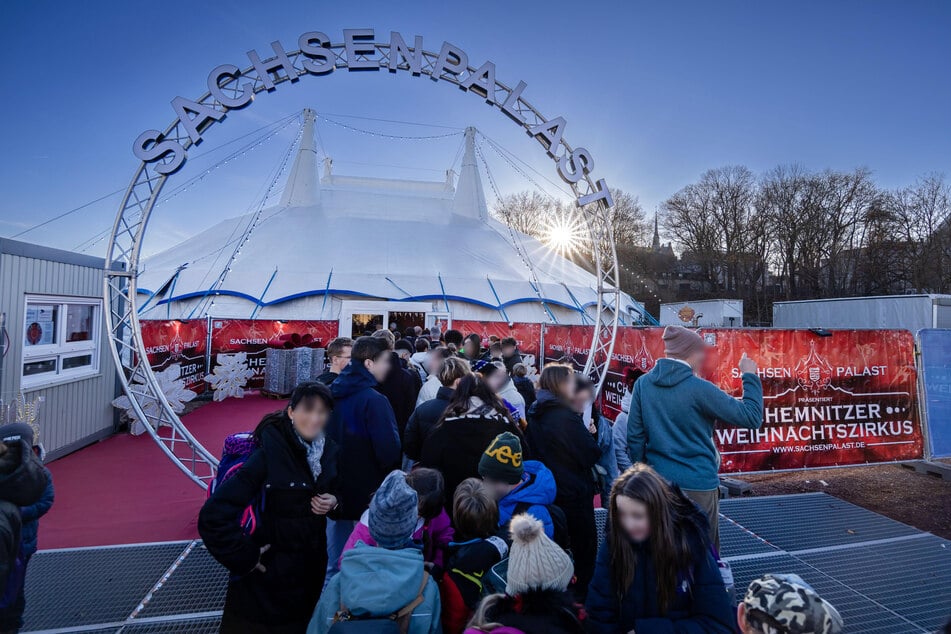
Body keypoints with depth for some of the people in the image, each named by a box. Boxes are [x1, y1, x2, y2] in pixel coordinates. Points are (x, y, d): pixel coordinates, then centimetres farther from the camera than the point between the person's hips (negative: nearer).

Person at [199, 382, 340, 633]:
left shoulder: (329, 450, -7)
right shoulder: (269, 453, -26)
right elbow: (213, 515, -28)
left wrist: (333, 503, -11)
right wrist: (244, 557, -21)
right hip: (268, 577, -5)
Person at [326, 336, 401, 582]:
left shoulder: (333, 393, 1)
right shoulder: (374, 400, -23)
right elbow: (390, 452, -26)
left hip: (336, 494, 7)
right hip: (368, 497, -7)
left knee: (333, 564, 21)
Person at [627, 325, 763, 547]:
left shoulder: (643, 384, -3)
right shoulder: (699, 389, -16)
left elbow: (634, 437, 1)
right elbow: (751, 417, -9)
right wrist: (750, 377, 2)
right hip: (698, 485, -4)